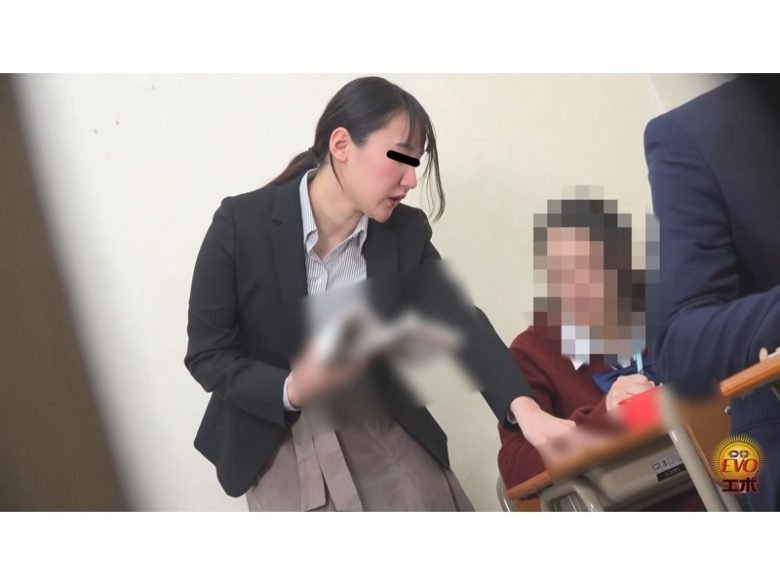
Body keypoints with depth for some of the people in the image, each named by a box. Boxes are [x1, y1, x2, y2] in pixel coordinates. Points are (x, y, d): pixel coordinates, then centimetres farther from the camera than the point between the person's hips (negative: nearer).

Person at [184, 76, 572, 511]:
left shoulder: (406, 232, -5)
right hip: (275, 435, -3)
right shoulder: (241, 224, -15)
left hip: (378, 424, 3)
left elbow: (458, 319, -17)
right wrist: (293, 390, -28)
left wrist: (524, 407, -34)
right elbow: (207, 355, -11)